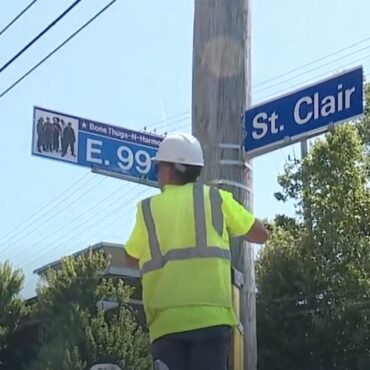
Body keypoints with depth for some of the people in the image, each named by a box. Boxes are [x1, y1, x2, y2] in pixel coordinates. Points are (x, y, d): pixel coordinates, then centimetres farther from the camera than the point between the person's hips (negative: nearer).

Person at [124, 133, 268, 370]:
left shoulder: (148, 209, 12)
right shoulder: (216, 199, 10)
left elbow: (131, 257, 26)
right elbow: (261, 234, 19)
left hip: (165, 321, 1)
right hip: (211, 316, -1)